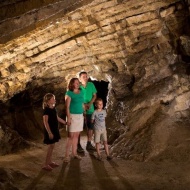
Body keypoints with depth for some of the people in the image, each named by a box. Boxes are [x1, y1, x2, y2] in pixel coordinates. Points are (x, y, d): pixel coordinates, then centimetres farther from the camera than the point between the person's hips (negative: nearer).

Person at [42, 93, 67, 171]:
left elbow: (57, 118, 21)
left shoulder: (53, 109, 8)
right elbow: (45, 122, -21)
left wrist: (65, 122, 25)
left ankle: (49, 161, 24)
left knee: (52, 146, 13)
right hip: (50, 131, -9)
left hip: (54, 130, 9)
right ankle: (46, 164, 1)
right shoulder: (46, 110, -18)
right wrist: (49, 132, -24)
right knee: (51, 146, -6)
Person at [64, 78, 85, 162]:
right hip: (72, 116, -6)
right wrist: (68, 118, -17)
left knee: (76, 135, 11)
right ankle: (67, 155, 0)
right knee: (71, 136, -5)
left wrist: (84, 115, 13)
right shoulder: (69, 93, -8)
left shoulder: (81, 92, 10)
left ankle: (74, 153, 20)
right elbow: (67, 106, -12)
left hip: (80, 116, 6)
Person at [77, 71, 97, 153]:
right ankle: (78, 145, 8)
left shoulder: (91, 85, 0)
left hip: (90, 110, 4)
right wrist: (83, 105, -17)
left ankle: (89, 144, 22)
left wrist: (90, 104, -11)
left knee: (90, 127, 10)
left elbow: (94, 95, 5)